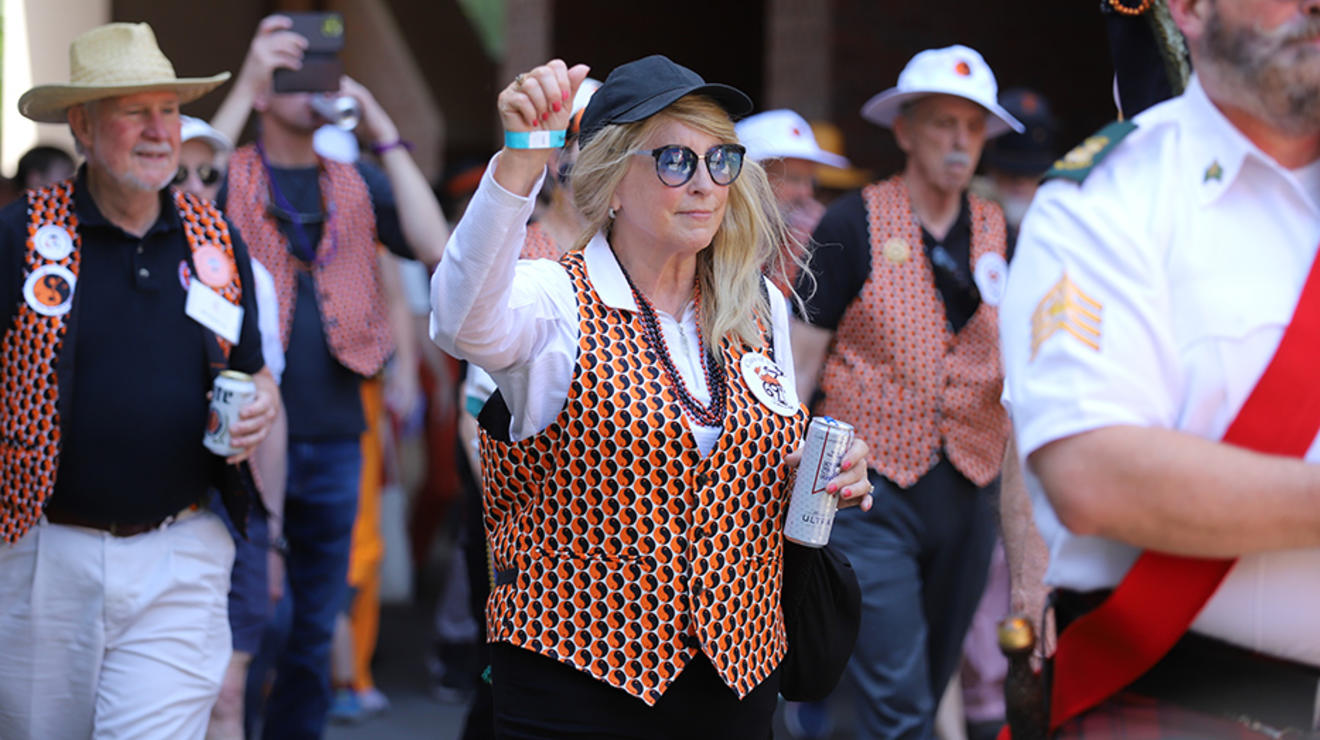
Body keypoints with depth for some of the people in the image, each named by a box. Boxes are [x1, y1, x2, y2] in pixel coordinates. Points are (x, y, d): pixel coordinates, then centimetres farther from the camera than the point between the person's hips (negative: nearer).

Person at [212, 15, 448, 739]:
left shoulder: (356, 181, 11)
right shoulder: (230, 177, 2)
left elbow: (434, 246, -4)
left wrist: (384, 133, -6)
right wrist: (243, 85, -20)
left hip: (334, 436, 4)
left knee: (315, 629, 13)